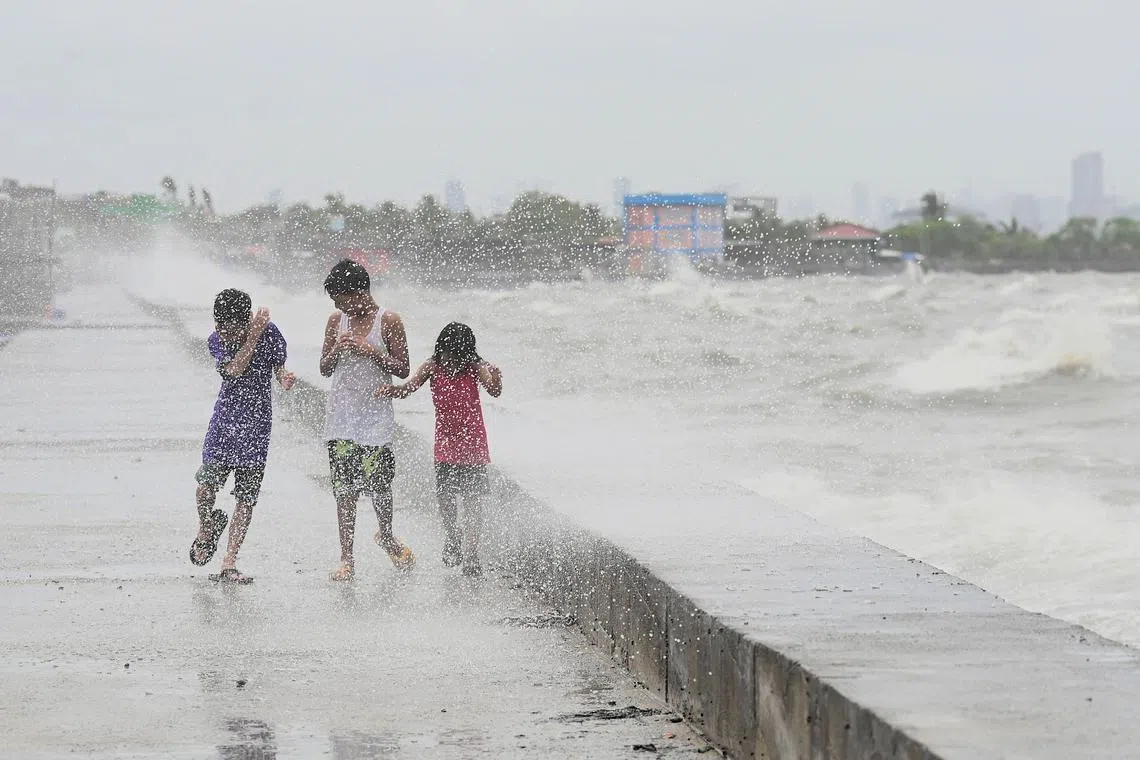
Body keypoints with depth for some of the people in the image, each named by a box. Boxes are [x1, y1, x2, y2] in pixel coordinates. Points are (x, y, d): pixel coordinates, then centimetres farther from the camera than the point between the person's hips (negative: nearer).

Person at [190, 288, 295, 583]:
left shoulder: (270, 333, -8)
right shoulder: (217, 340, -4)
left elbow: (279, 368, 1)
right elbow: (235, 369, -20)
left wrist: (285, 377, -22)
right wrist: (253, 336, -26)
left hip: (256, 422, -1)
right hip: (225, 418, 1)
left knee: (247, 496, -4)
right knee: (207, 484, -6)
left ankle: (229, 562, 1)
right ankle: (206, 530, 27)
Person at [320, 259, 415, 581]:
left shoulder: (388, 321, -3)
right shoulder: (337, 320, 9)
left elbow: (403, 369, -4)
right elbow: (324, 368, 13)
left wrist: (370, 351, -16)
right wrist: (337, 350, -8)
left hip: (376, 415, -3)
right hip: (341, 415, 3)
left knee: (379, 483, -1)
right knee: (344, 487, -1)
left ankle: (386, 536, 29)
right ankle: (346, 558, 1)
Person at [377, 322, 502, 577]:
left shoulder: (475, 368, -16)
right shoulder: (433, 366, -9)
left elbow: (494, 391, -32)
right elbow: (408, 388, -17)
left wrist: (495, 379, -56)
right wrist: (389, 390, -38)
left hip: (472, 442, -3)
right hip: (445, 442, 3)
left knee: (472, 498, -3)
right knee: (444, 495, 6)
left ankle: (471, 555, 2)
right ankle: (451, 539, 33)